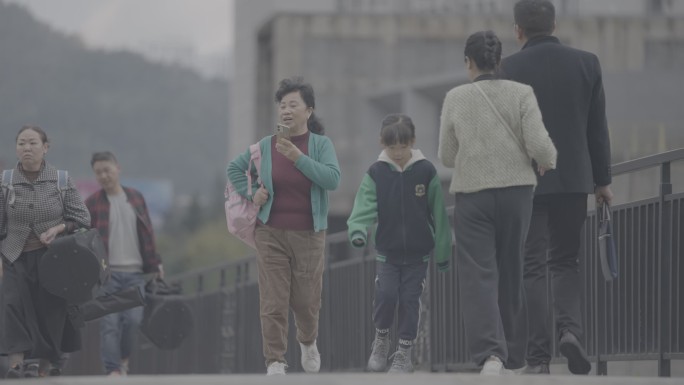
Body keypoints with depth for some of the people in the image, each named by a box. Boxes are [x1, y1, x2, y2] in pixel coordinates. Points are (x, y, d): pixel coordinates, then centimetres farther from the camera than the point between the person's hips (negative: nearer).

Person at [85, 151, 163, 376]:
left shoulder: (136, 197, 12)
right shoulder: (92, 203, 2)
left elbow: (147, 233, 17)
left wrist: (155, 263, 15)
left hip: (135, 273, 2)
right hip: (108, 272, -2)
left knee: (133, 319, -8)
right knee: (110, 322, -9)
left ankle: (123, 360, 16)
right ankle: (113, 370, -6)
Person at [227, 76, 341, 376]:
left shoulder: (321, 144, -3)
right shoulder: (266, 146, 1)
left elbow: (332, 179, -18)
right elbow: (234, 168, 17)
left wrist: (298, 158, -23)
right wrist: (250, 194, 1)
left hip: (308, 235, 0)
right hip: (271, 233, 0)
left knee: (306, 301, 9)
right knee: (273, 303, -7)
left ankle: (308, 343, 39)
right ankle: (275, 362, -3)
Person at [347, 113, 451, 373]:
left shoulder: (426, 171, -7)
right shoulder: (376, 173, -5)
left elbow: (438, 213, -1)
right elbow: (366, 205, -14)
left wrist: (443, 251, 2)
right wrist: (358, 230, -35)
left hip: (418, 252, 0)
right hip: (387, 251, 0)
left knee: (410, 300, 2)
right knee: (385, 294, -11)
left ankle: (404, 352, 15)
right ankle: (381, 339, 16)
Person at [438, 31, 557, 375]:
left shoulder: (455, 98, -1)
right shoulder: (521, 94, -2)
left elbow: (446, 156, 3)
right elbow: (539, 144, -11)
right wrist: (548, 162, 10)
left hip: (472, 192, -1)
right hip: (516, 189, 1)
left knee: (478, 275, -5)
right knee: (509, 270, 16)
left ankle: (490, 354, -21)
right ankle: (504, 344, 26)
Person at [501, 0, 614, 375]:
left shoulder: (509, 69, -7)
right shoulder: (586, 63, 2)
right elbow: (597, 128, 5)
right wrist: (602, 179, 12)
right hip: (573, 178, 2)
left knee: (532, 267, 2)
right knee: (565, 261, 16)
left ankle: (538, 357, -2)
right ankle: (570, 328, -8)